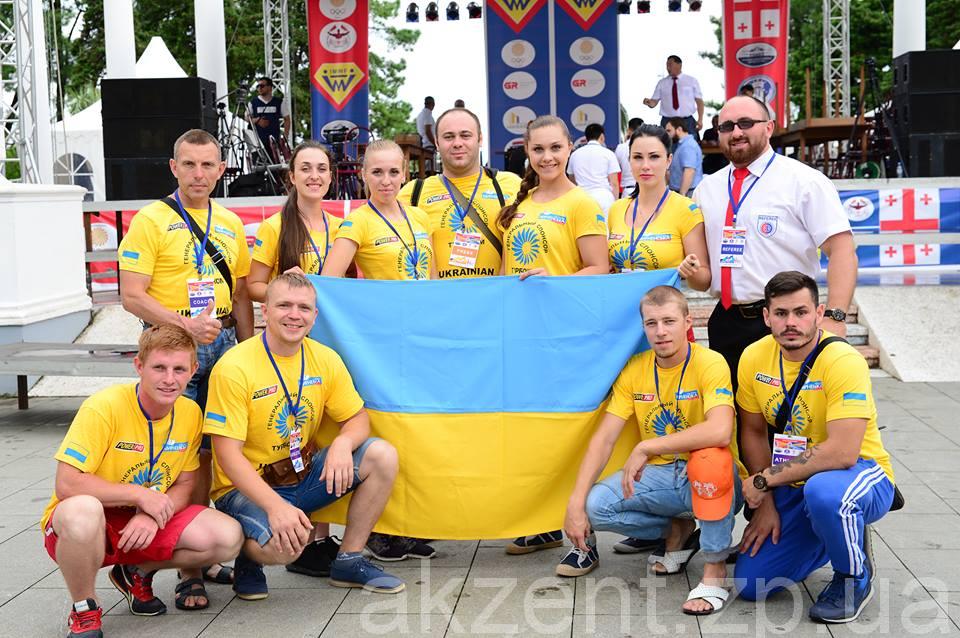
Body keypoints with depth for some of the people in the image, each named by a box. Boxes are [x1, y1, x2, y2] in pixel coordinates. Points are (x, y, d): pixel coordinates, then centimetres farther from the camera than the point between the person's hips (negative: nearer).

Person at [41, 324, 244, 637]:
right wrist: (141, 495, -23)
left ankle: (137, 572, 10)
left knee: (228, 537, -17)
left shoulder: (190, 413, -6)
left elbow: (184, 485, 2)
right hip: (81, 526, -5)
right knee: (82, 509, -42)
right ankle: (84, 611, -12)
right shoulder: (104, 407, -22)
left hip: (149, 524, 5)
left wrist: (153, 516, -20)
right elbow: (67, 485, -27)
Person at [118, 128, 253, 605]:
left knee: (208, 450, 8)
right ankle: (187, 567, 2)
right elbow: (132, 296, -11)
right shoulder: (151, 220, -4)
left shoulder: (230, 224, 14)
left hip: (223, 344, 5)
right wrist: (185, 325, -22)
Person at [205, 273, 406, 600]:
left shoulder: (326, 359, -2)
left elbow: (358, 419, 5)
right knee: (282, 546, -35)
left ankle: (348, 561, 2)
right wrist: (276, 505, -32)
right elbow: (228, 454, -20)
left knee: (382, 456, -13)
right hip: (248, 487, -6)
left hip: (305, 474, 6)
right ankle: (251, 554, 5)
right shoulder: (234, 367, -18)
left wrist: (343, 443, -21)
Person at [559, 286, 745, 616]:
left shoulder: (710, 363, -17)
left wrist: (646, 448, -31)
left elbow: (720, 431, -35)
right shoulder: (634, 369, -1)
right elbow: (604, 438, -4)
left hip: (710, 480, -5)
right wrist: (576, 502, -16)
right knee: (595, 505, -20)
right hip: (659, 477, 5)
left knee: (710, 458, -39)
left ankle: (715, 567, -17)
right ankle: (677, 531, 9)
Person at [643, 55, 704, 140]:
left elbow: (699, 101, 5)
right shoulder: (662, 83, 10)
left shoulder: (692, 81, 8)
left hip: (688, 122, -1)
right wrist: (649, 102, -17)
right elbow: (654, 102, 7)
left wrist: (700, 120, -5)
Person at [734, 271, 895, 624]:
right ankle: (829, 540, 24)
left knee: (823, 491, -42)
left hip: (862, 473, -6)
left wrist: (765, 479, -24)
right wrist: (765, 504, 0)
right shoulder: (754, 358, -6)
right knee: (749, 584, -4)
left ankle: (855, 576, -9)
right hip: (794, 485, 6)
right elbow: (754, 432, 6)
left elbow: (842, 453, -32)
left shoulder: (844, 362, -25)